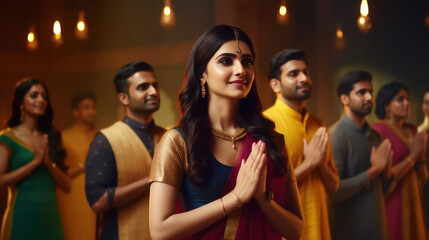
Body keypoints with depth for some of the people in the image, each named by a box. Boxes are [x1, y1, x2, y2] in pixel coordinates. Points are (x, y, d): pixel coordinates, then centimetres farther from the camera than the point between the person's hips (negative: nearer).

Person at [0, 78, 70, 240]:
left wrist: (49, 164, -11)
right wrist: (35, 162, -15)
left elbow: (66, 187, 5)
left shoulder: (51, 138, 10)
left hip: (50, 216, 5)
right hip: (22, 217, -4)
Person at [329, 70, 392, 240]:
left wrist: (385, 169, -4)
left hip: (376, 226, 7)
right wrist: (373, 170, -17)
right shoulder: (336, 136, -15)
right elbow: (333, 191, -22)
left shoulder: (374, 135, 8)